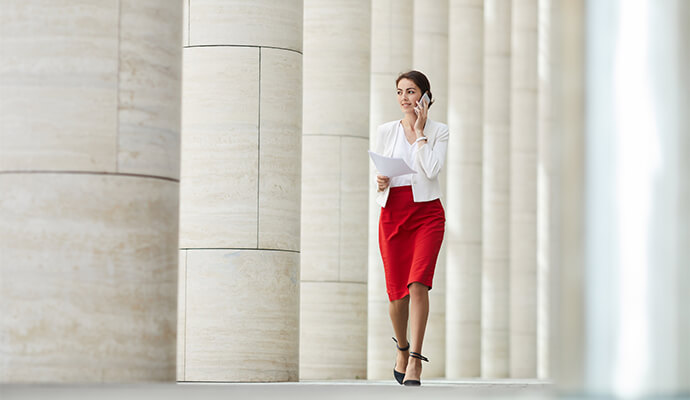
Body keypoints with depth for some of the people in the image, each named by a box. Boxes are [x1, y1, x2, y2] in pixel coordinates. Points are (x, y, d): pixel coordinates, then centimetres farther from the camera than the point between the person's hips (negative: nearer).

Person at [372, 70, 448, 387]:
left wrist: (420, 131, -7)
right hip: (392, 212, 2)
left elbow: (431, 169, -11)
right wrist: (379, 182, -11)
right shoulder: (385, 132, 9)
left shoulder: (438, 131, 4)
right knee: (396, 291, 1)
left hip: (427, 212, -2)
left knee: (418, 283, -19)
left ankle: (415, 361, -19)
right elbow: (378, 173, 12)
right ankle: (402, 348, 29)